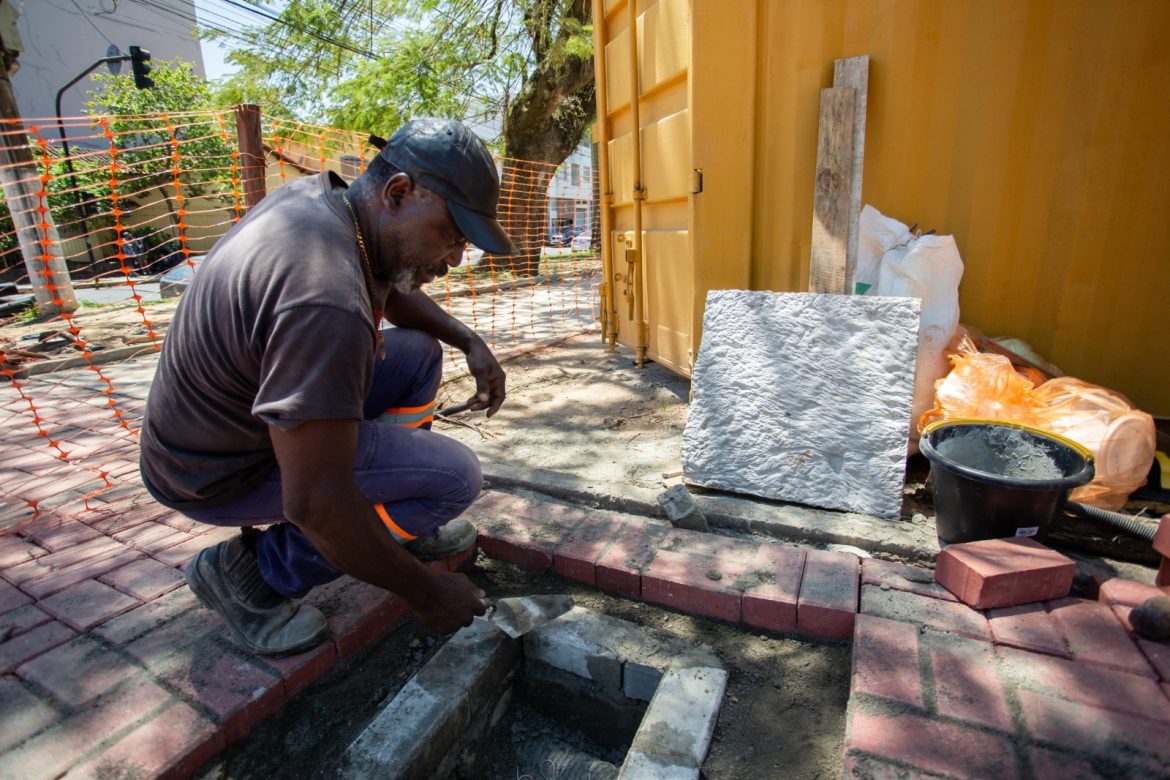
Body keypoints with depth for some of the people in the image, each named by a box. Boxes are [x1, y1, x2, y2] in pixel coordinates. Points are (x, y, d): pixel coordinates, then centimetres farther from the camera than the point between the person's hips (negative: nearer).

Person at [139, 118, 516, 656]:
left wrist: (470, 342, -2)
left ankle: (395, 522, 14)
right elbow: (314, 503, -35)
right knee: (454, 475, -18)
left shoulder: (321, 194, -7)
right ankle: (255, 570, -3)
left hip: (231, 407, 9)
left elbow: (393, 290, 14)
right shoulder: (325, 299, -36)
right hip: (218, 472, -9)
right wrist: (425, 593, -22)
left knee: (419, 351, 7)